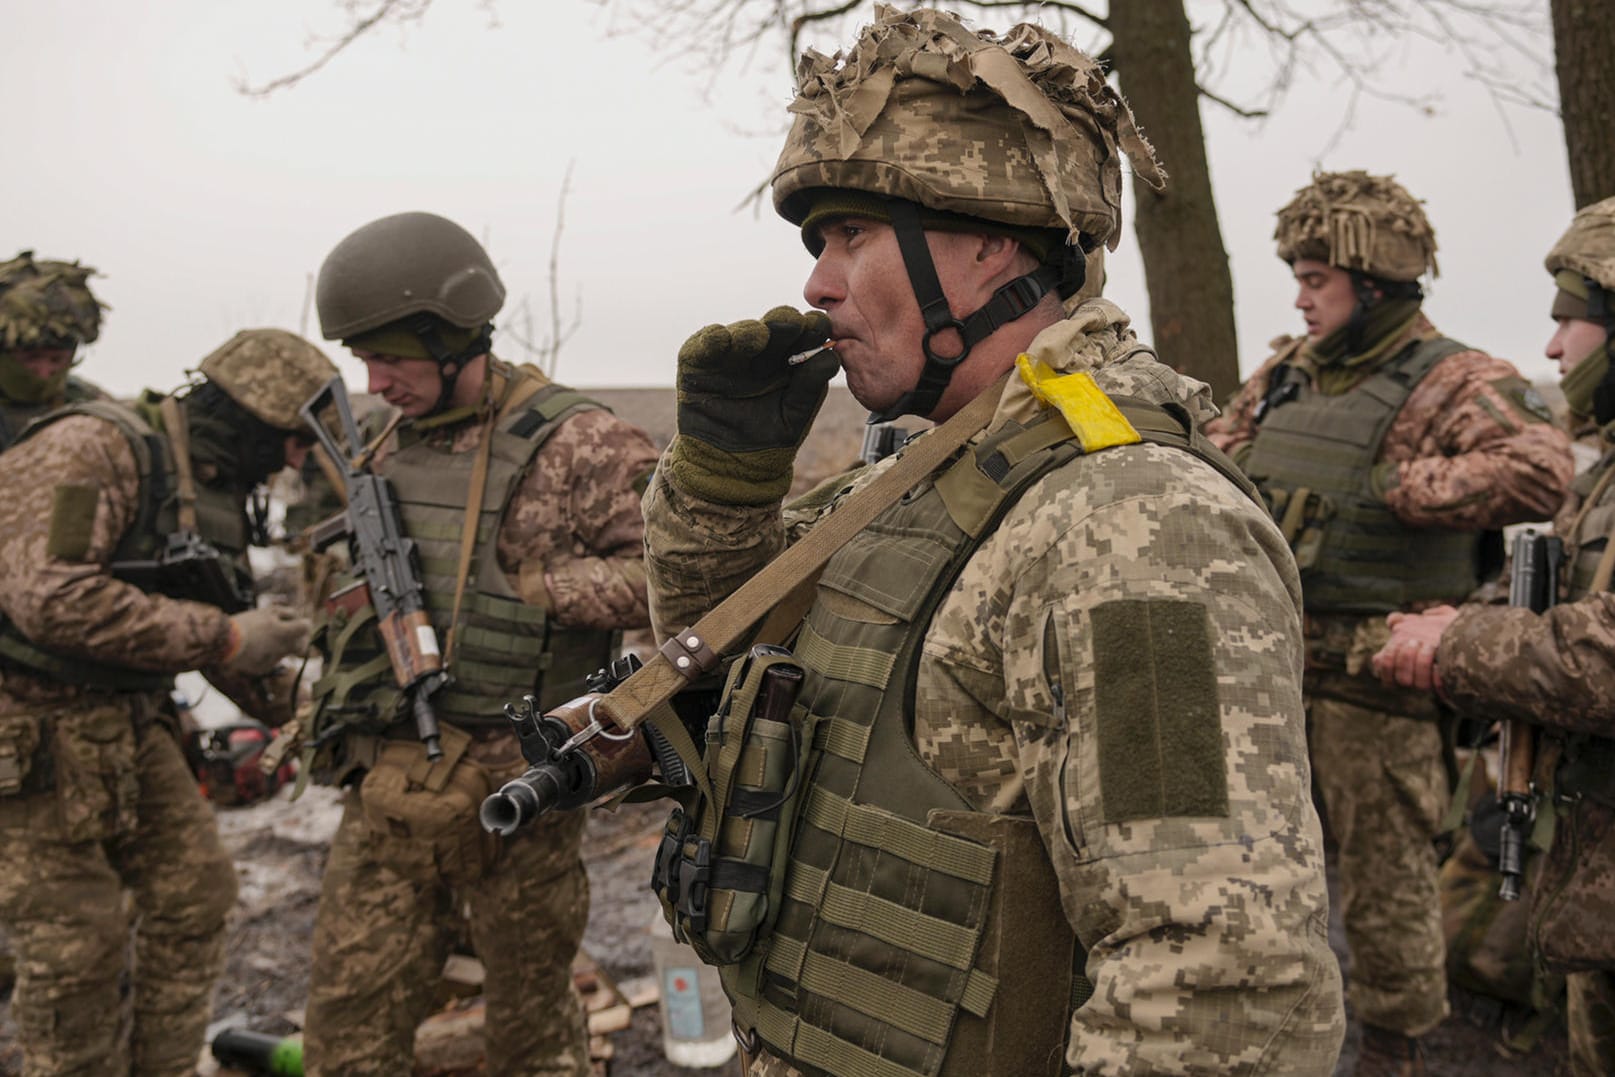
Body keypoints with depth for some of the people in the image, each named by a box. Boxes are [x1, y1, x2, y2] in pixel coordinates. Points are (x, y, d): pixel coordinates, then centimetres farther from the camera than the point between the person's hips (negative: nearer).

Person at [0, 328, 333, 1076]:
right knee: (77, 939, -1)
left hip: (126, 722, 8)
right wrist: (223, 637, -26)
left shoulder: (216, 492, 8)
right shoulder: (93, 448, -20)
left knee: (194, 893, 8)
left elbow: (219, 630, 19)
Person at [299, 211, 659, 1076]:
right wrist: (338, 698, 8)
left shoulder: (576, 444, -12)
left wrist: (530, 581, -20)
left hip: (513, 787, -5)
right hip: (386, 785, 6)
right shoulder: (391, 450, 9)